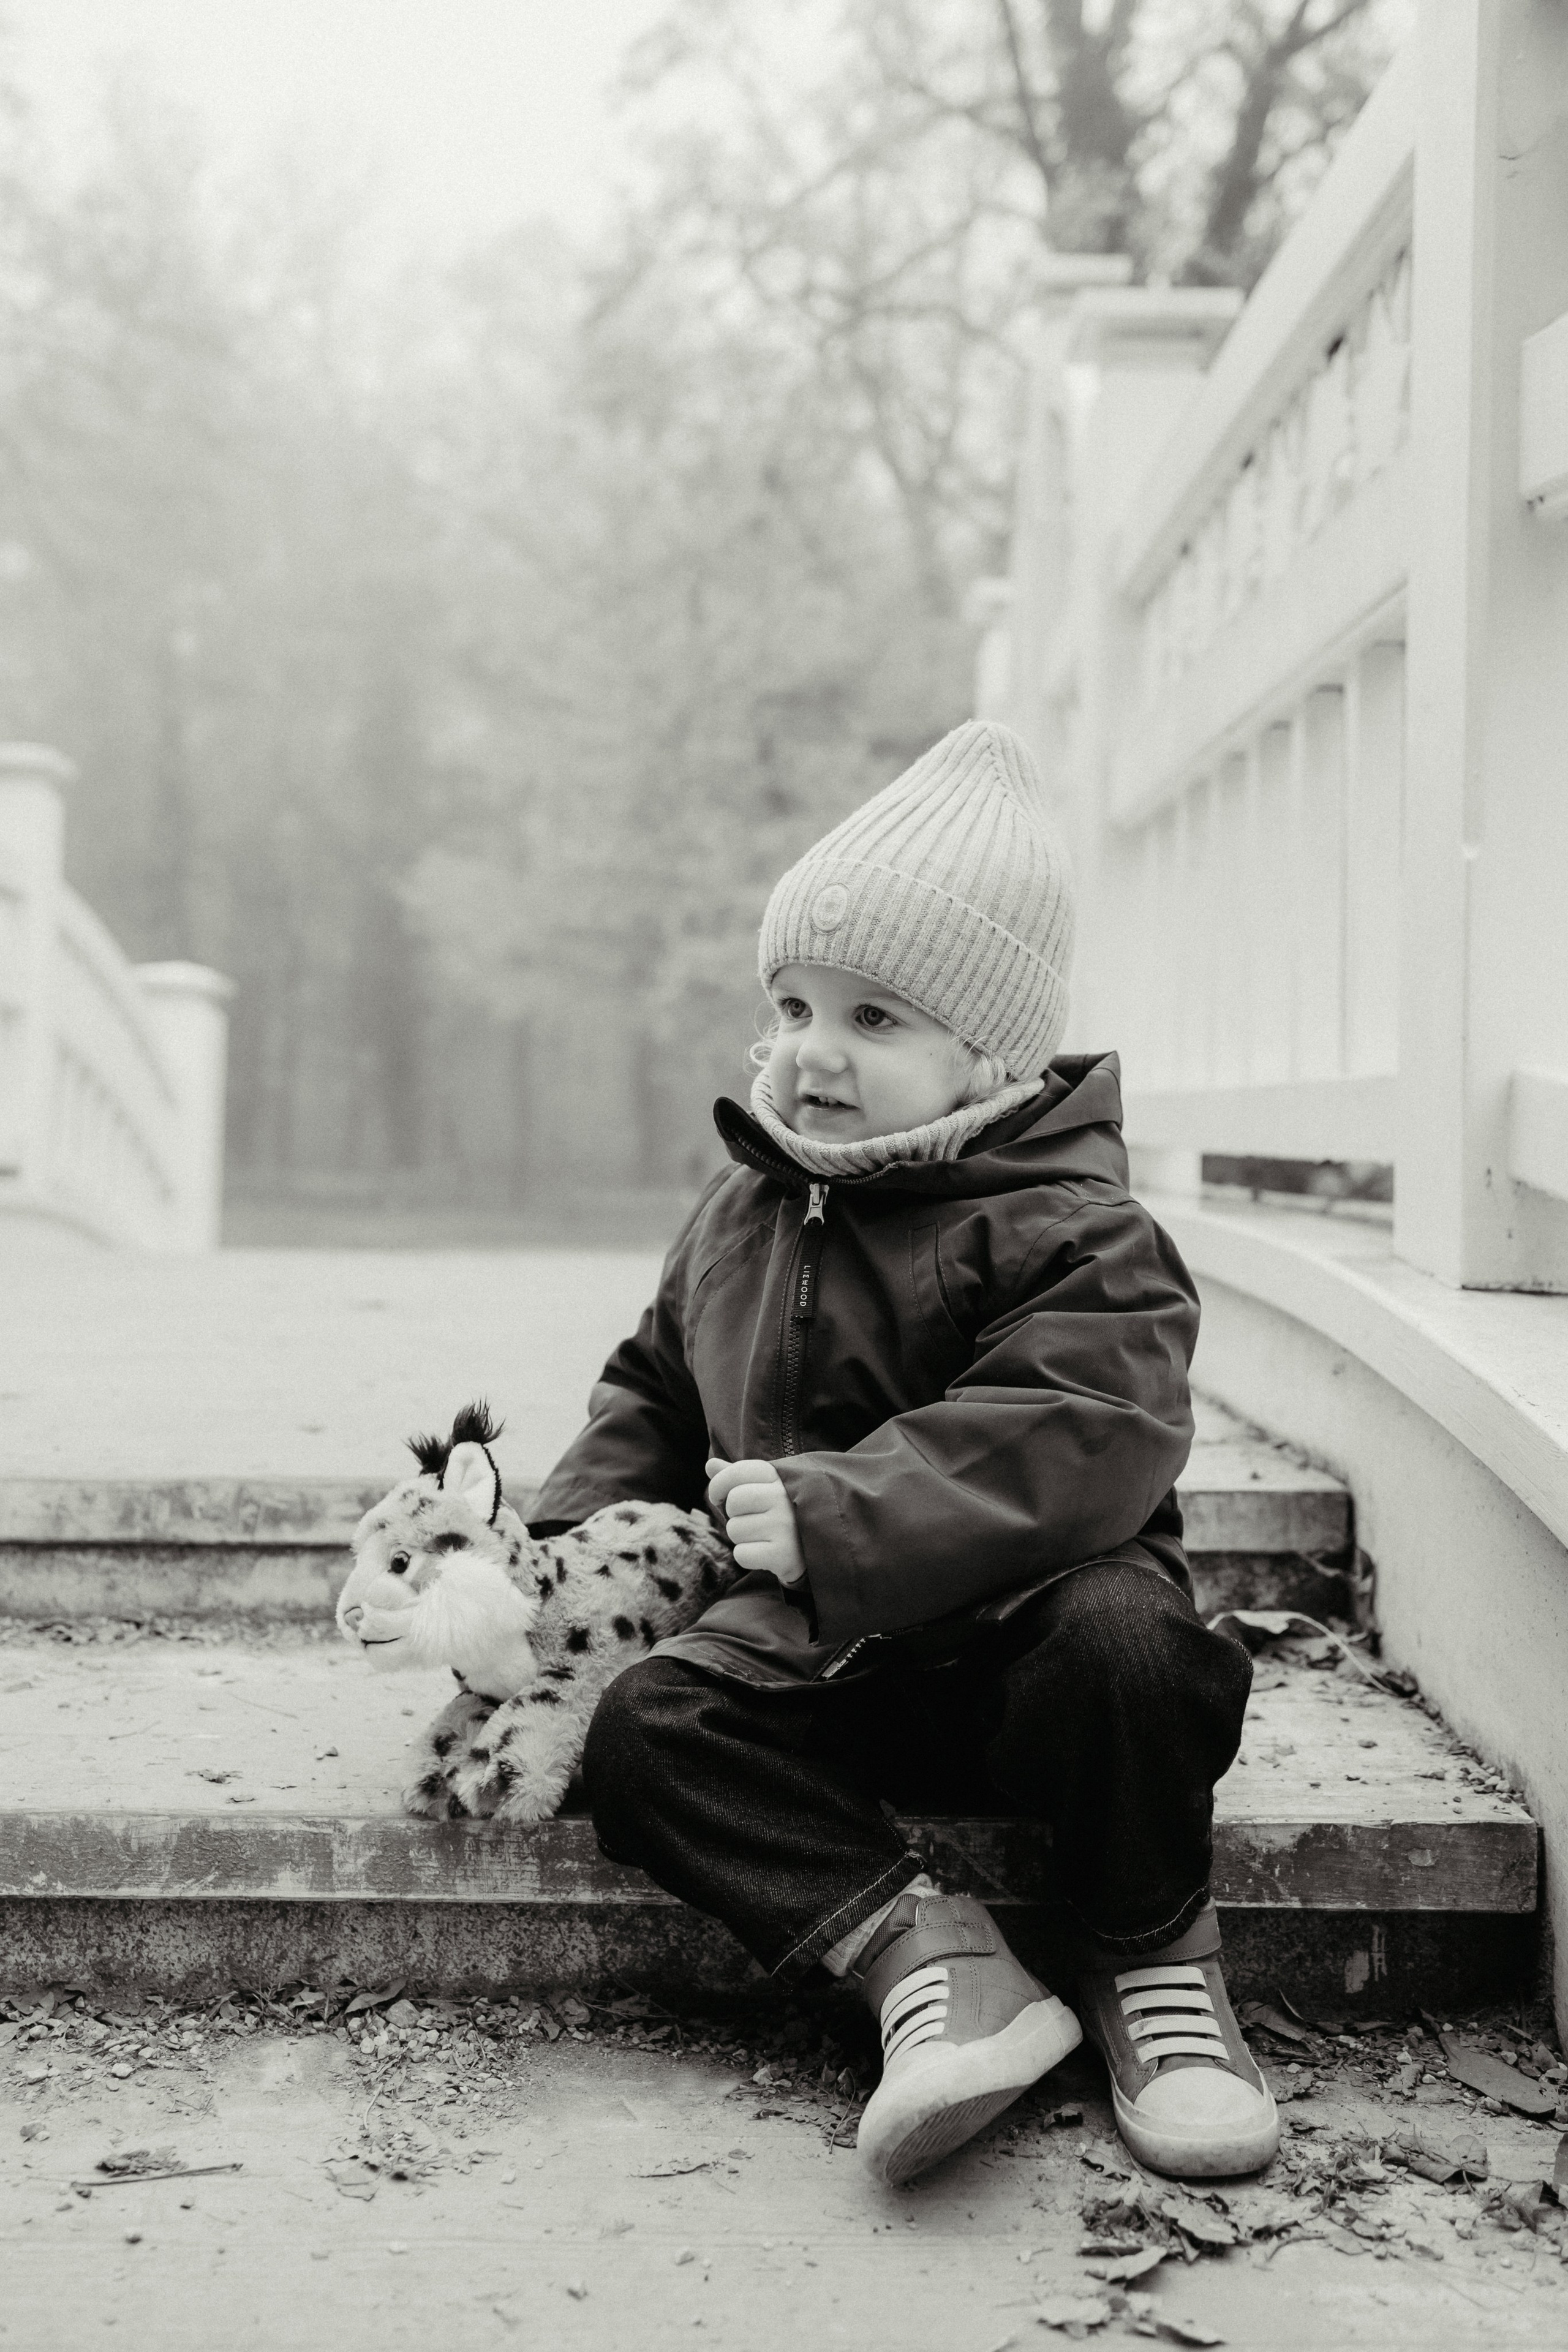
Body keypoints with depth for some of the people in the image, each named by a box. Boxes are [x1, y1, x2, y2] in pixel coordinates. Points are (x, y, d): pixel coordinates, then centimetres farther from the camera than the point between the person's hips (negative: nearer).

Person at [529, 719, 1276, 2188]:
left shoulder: (1072, 1232, -13)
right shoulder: (736, 1218, 11)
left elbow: (1080, 1442, -29)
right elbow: (653, 1393, 24)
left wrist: (838, 1515, -35)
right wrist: (580, 1532, 6)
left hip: (1012, 1622, -5)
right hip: (818, 1655, 5)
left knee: (1119, 1633, -37)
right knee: (645, 1727, -20)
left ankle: (1152, 1967, -11)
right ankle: (914, 1946, -25)